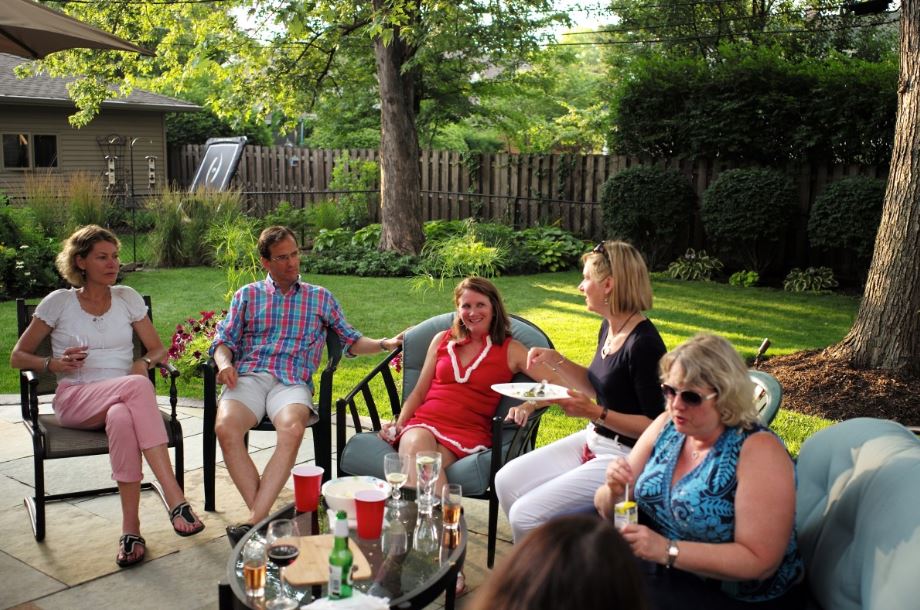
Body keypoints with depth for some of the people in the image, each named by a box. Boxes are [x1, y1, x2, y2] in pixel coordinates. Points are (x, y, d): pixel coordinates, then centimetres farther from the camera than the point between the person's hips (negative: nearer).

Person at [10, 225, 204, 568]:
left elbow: (158, 350, 15)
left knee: (122, 418, -39)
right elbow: (18, 357, 11)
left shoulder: (127, 298, 13)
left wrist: (144, 363, -9)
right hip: (74, 402, -2)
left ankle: (131, 528, -39)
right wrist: (55, 364, -10)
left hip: (123, 399, 2)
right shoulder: (58, 302, 7)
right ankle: (174, 498, -43)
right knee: (137, 386, -37)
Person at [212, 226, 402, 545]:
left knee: (293, 429, -36)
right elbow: (224, 339, 17)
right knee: (225, 427, -33)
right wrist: (224, 362, -6)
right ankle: (261, 517, -29)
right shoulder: (247, 296, 21)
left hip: (292, 382, -1)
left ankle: (255, 519, -38)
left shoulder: (320, 297, 20)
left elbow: (351, 341, 19)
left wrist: (384, 344, 1)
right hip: (248, 377, 1)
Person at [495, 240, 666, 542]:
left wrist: (595, 413, -26)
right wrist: (556, 361, 8)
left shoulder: (644, 344, -23)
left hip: (624, 458, -10)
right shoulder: (608, 328, 5)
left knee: (526, 515, -16)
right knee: (506, 481, 7)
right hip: (593, 442, 10)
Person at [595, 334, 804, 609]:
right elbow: (606, 508, 4)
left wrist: (667, 550, -30)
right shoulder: (667, 425, -1)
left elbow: (760, 562, -23)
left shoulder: (758, 450, -20)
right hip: (659, 574, 6)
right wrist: (614, 491, -19)